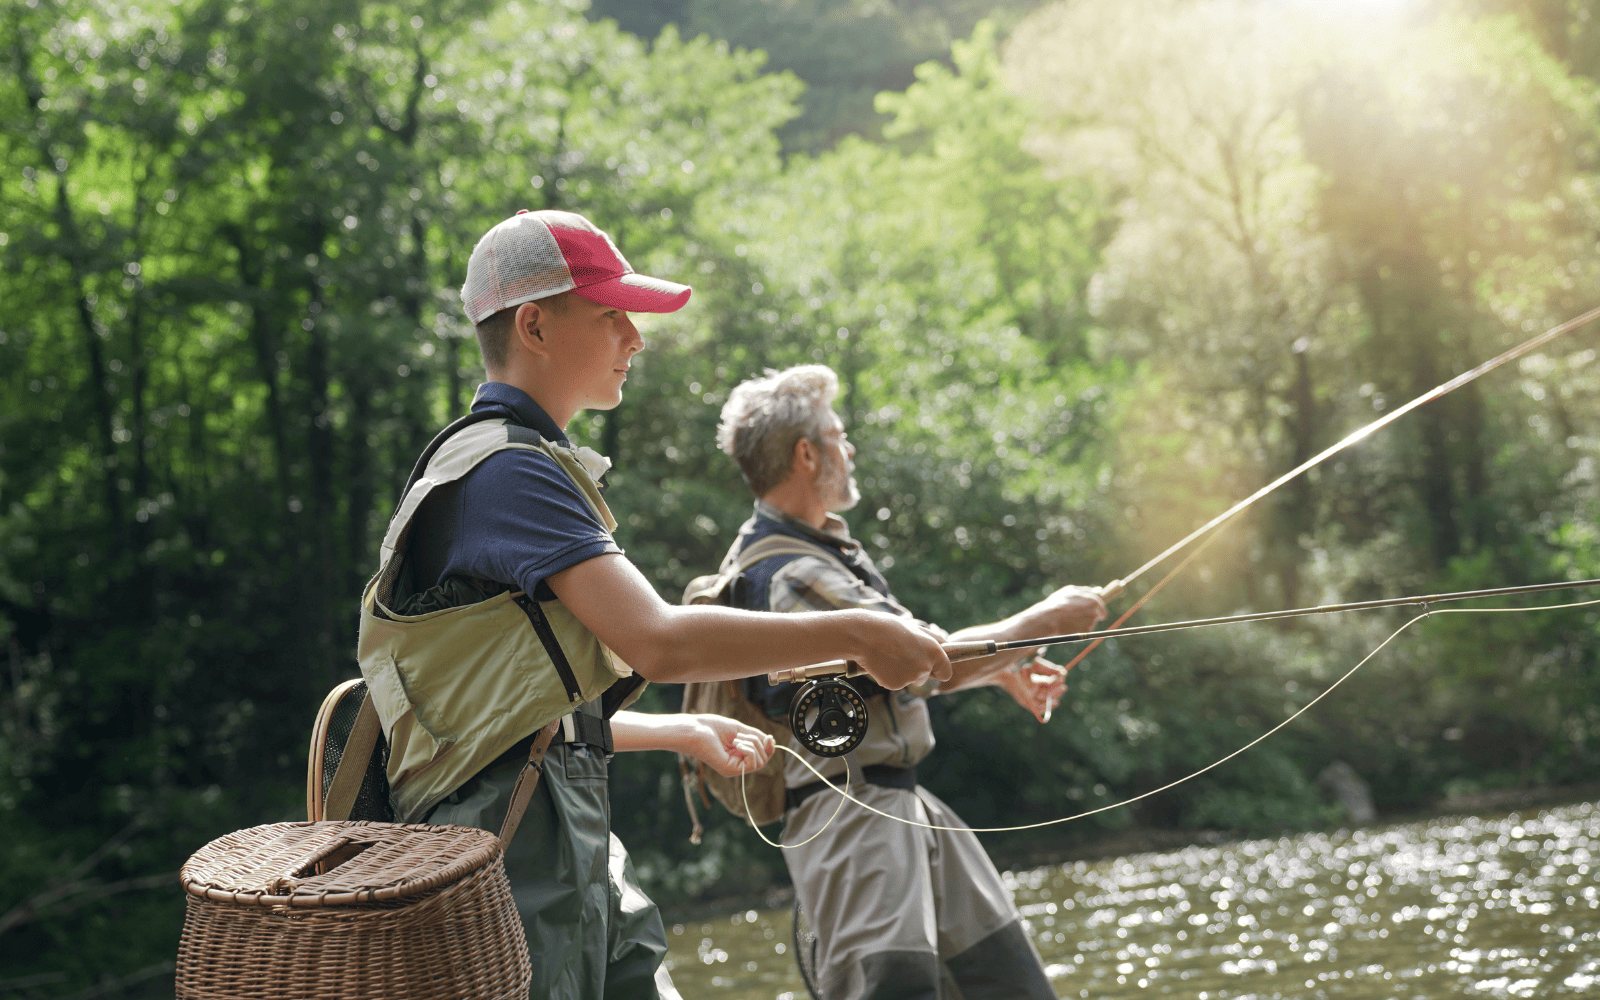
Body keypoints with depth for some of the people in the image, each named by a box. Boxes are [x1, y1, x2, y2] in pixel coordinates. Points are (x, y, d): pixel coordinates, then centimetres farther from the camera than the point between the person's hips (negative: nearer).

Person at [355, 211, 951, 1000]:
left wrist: (686, 732, 30)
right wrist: (857, 637, -18)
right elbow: (658, 641, -24)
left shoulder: (527, 464, 20)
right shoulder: (506, 468, -13)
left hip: (578, 841, 10)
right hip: (514, 843, -10)